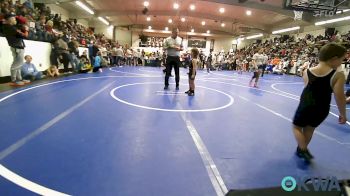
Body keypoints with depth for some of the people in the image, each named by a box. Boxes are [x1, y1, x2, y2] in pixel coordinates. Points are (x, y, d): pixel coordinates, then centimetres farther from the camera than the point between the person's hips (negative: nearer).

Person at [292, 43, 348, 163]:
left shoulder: (307, 72, -8)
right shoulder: (338, 75, -14)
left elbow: (308, 89, 5)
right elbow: (339, 97, -12)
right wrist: (343, 114, 0)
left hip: (306, 106, -1)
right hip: (322, 109, 1)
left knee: (296, 127, 19)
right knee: (309, 129, 22)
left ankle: (304, 151, 8)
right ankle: (301, 150, 36)